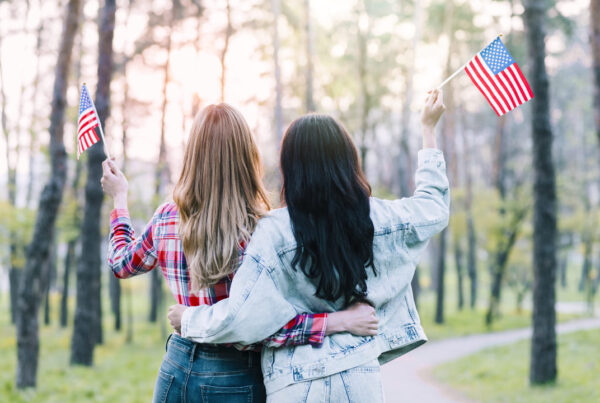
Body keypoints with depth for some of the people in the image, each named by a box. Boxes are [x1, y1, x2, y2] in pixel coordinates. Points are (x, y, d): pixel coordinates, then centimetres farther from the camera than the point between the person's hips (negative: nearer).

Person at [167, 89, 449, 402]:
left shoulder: (275, 232, -15)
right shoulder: (380, 219, -4)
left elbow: (236, 317, -17)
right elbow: (435, 206, 17)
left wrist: (187, 319, 3)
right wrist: (428, 127, 25)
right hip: (361, 377, 3)